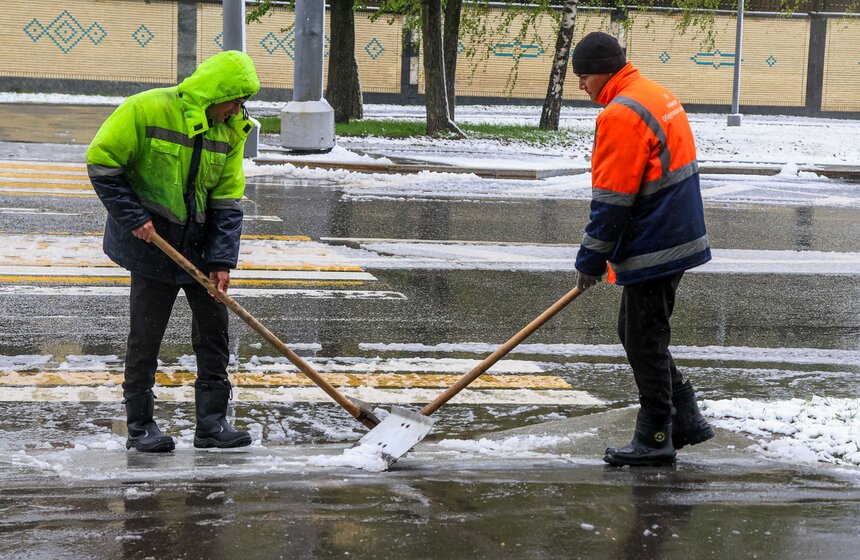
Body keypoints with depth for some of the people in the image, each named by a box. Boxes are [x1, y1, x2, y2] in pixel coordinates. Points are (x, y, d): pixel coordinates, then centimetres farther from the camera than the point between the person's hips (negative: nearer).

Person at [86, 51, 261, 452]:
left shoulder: (231, 131, -1)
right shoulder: (147, 110, -17)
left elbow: (228, 200, 0)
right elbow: (101, 162, -13)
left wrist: (221, 261, -9)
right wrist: (133, 218, -17)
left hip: (199, 244, 5)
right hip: (152, 240, -5)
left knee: (214, 326, 5)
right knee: (146, 333, -1)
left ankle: (211, 421, 14)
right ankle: (140, 425, 10)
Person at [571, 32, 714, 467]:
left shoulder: (621, 115, -19)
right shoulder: (659, 97, 13)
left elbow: (611, 199, -19)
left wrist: (590, 260, -10)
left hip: (652, 251, -10)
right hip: (676, 239, 10)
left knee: (644, 343, 0)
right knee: (637, 334, 18)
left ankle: (654, 440, 8)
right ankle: (686, 419, 20)